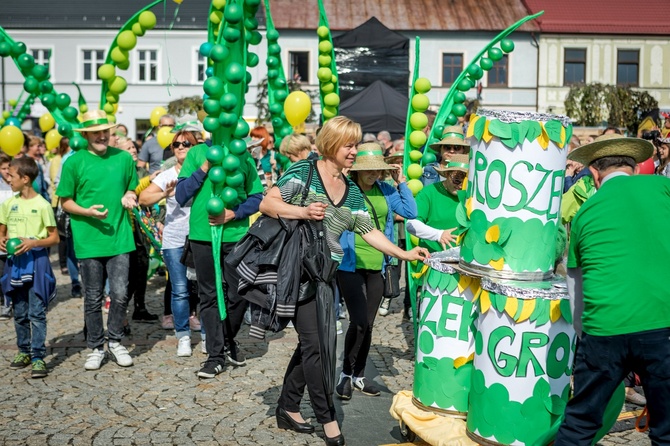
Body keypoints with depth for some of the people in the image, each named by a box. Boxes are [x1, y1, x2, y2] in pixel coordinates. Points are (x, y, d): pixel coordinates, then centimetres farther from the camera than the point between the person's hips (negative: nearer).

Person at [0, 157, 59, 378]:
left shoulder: (42, 205, -8)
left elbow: (54, 238, -4)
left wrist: (33, 243, -20)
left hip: (36, 262, -5)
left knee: (37, 312, -5)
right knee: (19, 312, 14)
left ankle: (38, 357, -2)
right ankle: (24, 351, 27)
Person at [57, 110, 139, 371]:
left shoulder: (124, 158, 5)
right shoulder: (74, 163, -1)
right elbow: (66, 202, 3)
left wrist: (129, 197, -5)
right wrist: (87, 211, -15)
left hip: (119, 239, 1)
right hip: (88, 241, -1)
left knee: (120, 294, 0)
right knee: (93, 299, 8)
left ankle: (115, 342, 22)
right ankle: (96, 348, 23)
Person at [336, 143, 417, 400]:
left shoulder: (386, 191, 6)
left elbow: (411, 213, 2)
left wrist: (402, 182, -1)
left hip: (377, 266, 5)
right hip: (351, 264, -5)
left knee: (367, 324, 12)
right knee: (359, 322, -12)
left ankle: (358, 376, 27)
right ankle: (346, 374, 10)